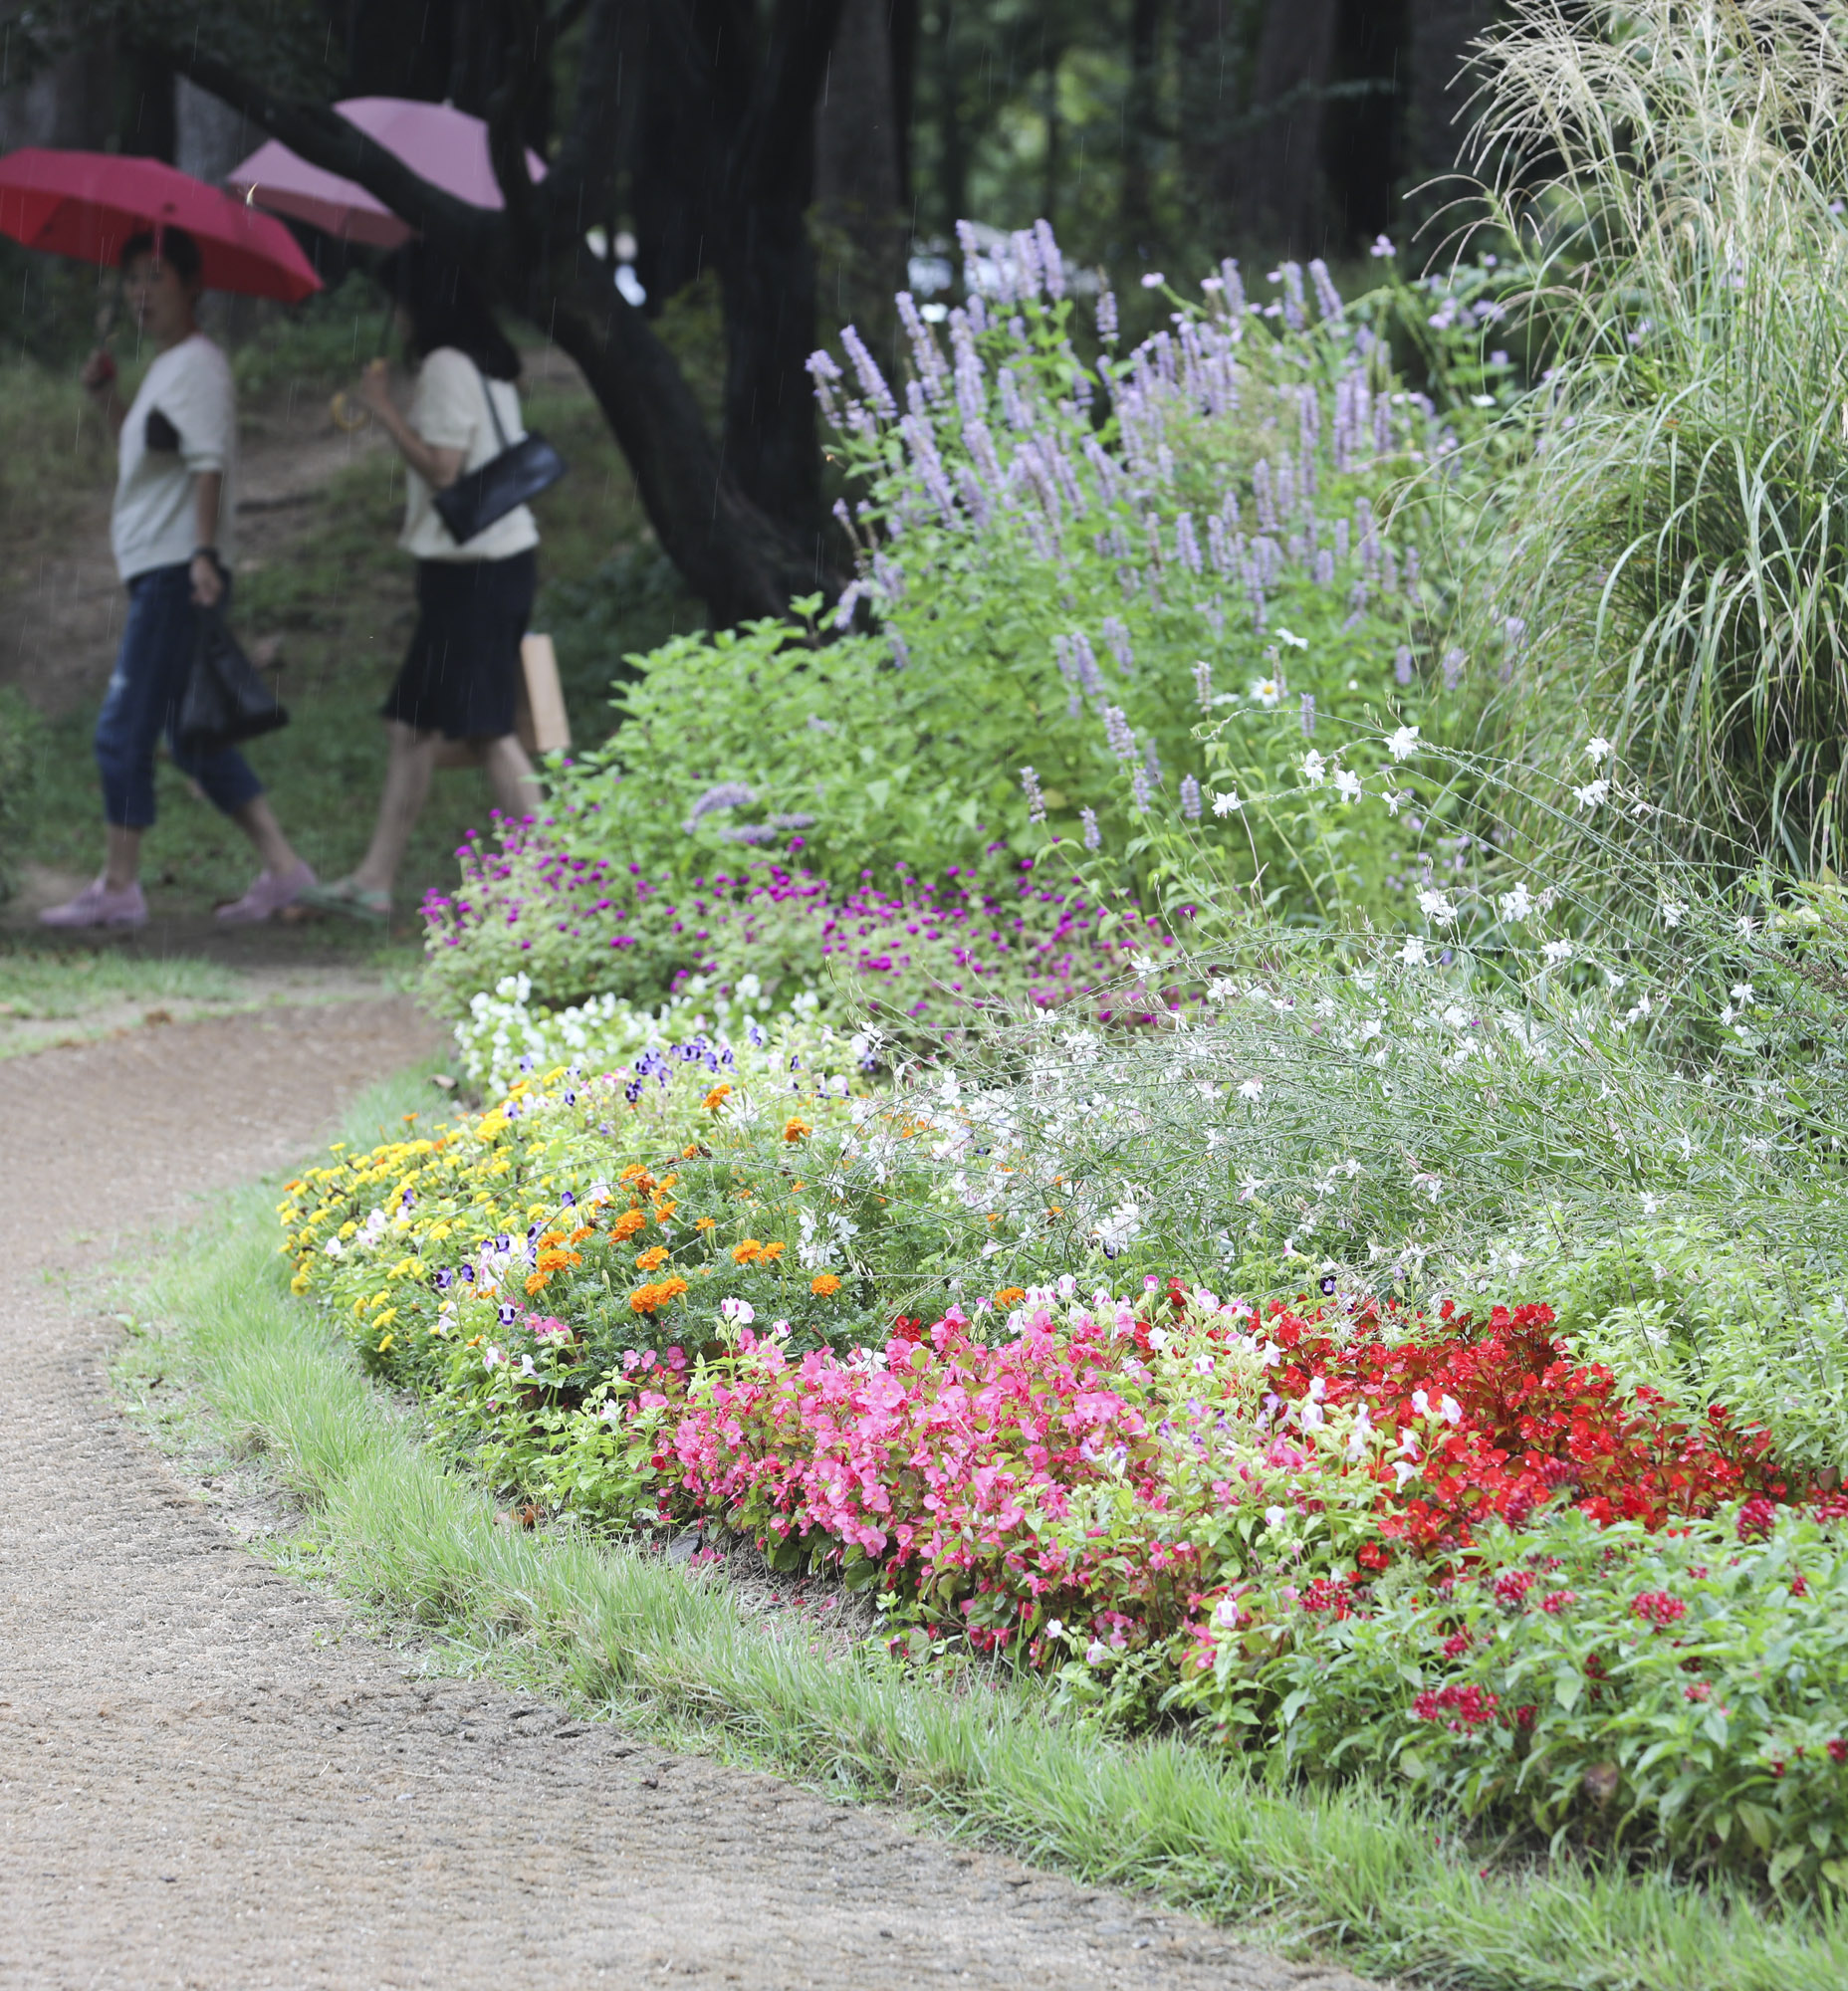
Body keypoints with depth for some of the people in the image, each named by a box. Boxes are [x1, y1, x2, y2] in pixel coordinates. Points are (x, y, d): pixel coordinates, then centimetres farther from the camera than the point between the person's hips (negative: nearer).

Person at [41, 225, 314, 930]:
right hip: (156, 573, 10)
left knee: (124, 730, -9)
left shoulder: (197, 365, -11)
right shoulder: (163, 369, 19)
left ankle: (117, 888, -6)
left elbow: (207, 464, -22)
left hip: (178, 572, -10)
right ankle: (281, 866, 10)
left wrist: (204, 551, -32)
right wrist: (105, 396, 17)